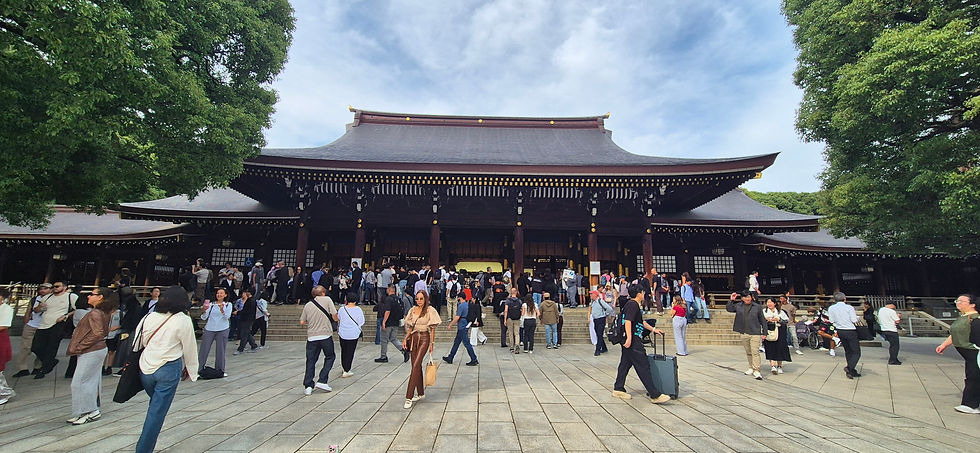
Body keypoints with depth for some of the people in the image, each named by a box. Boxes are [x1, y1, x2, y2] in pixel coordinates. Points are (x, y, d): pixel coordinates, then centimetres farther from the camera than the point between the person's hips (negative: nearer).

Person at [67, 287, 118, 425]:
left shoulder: (95, 313, -18)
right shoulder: (103, 313, 10)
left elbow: (97, 333, -25)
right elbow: (103, 332, 16)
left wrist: (79, 347, -16)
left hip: (91, 352, -9)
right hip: (99, 350, 9)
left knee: (80, 382, -2)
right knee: (92, 381, 15)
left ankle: (92, 411, 4)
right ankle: (92, 410, 23)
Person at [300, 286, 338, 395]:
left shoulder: (307, 305, 10)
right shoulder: (327, 299, -1)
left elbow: (302, 322, 11)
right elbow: (334, 315, -6)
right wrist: (337, 320, 15)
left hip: (311, 337, 3)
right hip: (326, 335, -3)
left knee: (311, 361, 11)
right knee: (330, 356, 13)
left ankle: (308, 386, 7)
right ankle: (322, 381, 5)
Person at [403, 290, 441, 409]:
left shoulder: (430, 311, -6)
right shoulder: (412, 310, 9)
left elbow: (432, 329, -4)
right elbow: (410, 327, 15)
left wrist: (432, 343, -6)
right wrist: (405, 339, 4)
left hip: (424, 338, -6)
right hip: (413, 338, 6)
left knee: (416, 366, -13)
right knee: (417, 366, 10)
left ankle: (409, 397, -13)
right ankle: (420, 393, 24)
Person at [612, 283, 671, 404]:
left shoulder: (632, 304, 20)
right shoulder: (633, 304, -13)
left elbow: (641, 322, 30)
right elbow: (628, 321, -24)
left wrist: (653, 329, 34)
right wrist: (629, 338, -29)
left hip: (631, 341, 11)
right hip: (633, 341, -11)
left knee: (625, 363, 14)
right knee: (643, 366, -7)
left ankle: (618, 389, 21)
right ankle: (654, 395, -3)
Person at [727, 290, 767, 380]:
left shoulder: (757, 307, 0)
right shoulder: (738, 306, 6)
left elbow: (762, 320, 4)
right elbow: (728, 309, 8)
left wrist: (764, 333, 3)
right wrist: (731, 300, -3)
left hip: (755, 333, -3)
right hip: (743, 334, 3)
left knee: (755, 352, -8)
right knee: (748, 352, 14)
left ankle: (756, 371, -4)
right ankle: (751, 368, 26)